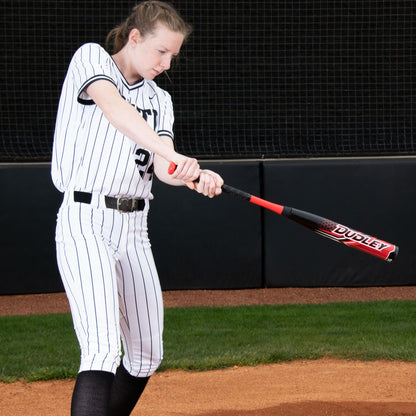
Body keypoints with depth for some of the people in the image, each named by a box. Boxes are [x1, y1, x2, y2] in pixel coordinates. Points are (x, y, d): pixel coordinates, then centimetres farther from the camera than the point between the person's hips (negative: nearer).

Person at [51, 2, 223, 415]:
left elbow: (162, 169, -2)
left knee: (146, 356, 13)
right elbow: (114, 107, -25)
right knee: (103, 350, -23)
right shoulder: (90, 59, -2)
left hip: (134, 230, 8)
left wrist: (195, 176, -26)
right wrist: (174, 155, -39)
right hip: (84, 224, -7)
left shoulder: (159, 100, 16)